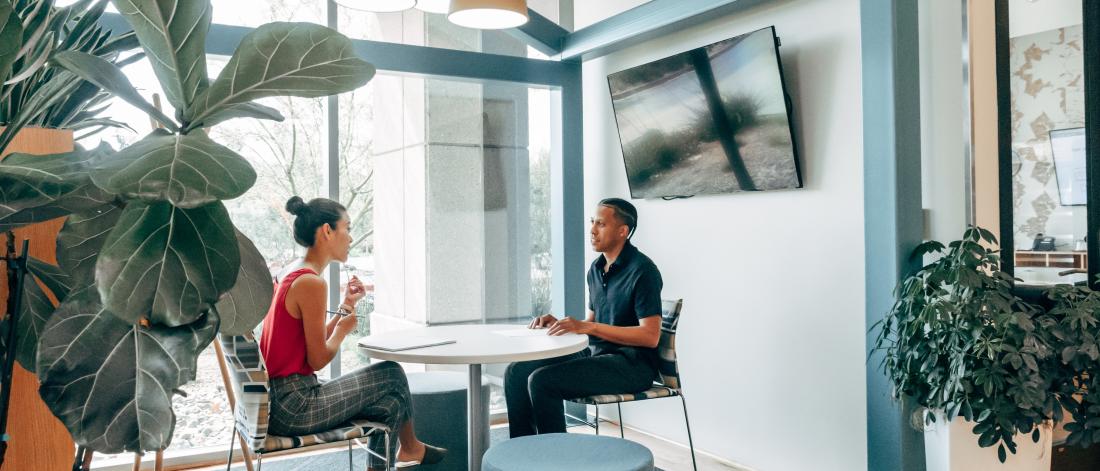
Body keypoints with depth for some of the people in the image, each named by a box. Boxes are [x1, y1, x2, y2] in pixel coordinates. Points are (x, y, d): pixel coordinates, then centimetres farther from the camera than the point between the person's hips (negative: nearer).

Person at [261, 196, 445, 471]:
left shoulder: (293, 279, 12)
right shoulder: (311, 283, -19)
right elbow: (318, 360, -17)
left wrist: (347, 306, 11)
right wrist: (343, 329, 0)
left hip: (278, 401, 9)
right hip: (293, 406, -9)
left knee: (389, 403, 13)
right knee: (392, 374, 4)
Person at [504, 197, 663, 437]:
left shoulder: (642, 270, -13)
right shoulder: (596, 268, 13)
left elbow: (650, 336, -20)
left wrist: (588, 327, -23)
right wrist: (558, 324, 1)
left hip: (632, 364, -9)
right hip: (594, 353, 9)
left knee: (542, 380, -24)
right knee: (516, 372, -4)